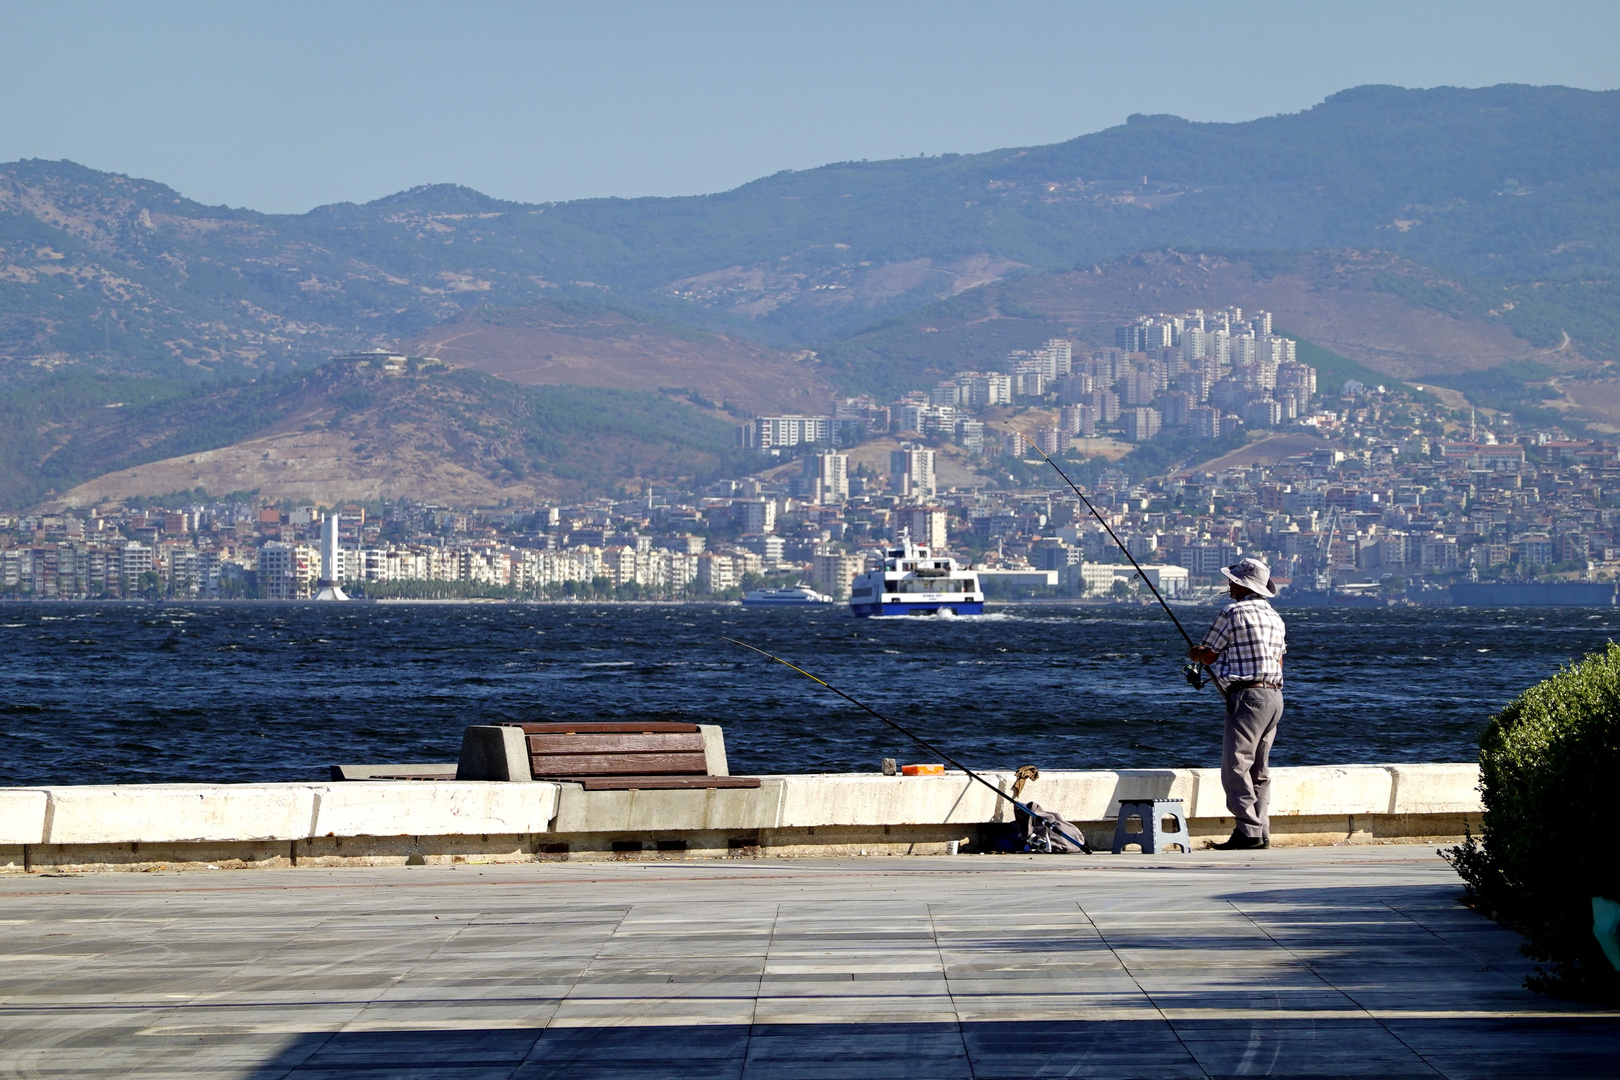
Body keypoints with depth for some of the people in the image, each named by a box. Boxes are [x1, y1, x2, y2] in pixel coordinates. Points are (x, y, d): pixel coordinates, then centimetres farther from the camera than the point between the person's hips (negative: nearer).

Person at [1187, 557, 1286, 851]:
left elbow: (1208, 655, 0)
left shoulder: (1234, 613, -8)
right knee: (1258, 769, 11)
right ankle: (1262, 833, 7)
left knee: (1235, 764, -10)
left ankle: (1248, 832, -16)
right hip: (1274, 695, 9)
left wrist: (1194, 653, 21)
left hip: (1249, 695, -9)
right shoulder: (1275, 617, 18)